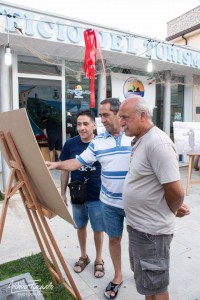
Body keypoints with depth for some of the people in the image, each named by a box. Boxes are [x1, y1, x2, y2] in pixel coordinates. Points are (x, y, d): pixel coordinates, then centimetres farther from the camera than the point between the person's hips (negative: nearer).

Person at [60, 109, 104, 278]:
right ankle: (84, 256, 43)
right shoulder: (70, 144, -7)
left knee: (98, 229, 13)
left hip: (98, 196, -2)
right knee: (81, 226, 20)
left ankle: (99, 260, 36)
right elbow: (65, 169, 4)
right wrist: (63, 193, 5)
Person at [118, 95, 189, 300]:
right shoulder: (139, 140, 7)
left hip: (151, 229, -9)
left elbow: (176, 192, -24)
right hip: (138, 225, 9)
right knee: (147, 282, 27)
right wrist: (175, 207, 15)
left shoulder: (157, 143, -25)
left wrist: (172, 211, -5)